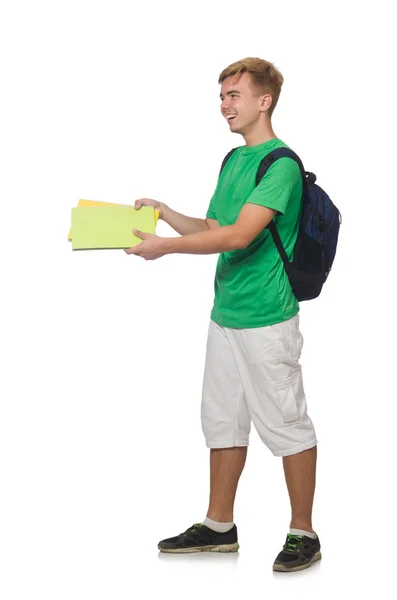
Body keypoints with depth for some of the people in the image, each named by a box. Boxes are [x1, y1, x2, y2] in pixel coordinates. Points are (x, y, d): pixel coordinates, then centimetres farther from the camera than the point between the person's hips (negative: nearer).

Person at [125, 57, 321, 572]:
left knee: (286, 425, 0)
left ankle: (303, 534, 11)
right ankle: (219, 527, 26)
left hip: (267, 320, -9)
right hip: (225, 315, 9)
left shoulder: (280, 164, -14)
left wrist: (167, 245, -24)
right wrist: (166, 212, 6)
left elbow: (239, 235, -24)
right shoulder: (233, 159, 14)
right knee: (222, 422, 14)